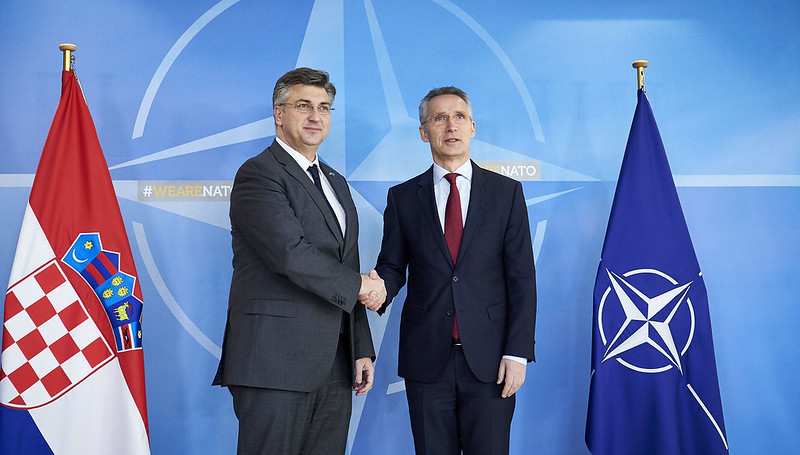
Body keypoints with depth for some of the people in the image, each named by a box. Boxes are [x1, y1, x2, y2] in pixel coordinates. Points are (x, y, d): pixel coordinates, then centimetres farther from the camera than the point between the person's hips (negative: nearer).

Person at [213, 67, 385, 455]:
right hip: (276, 364, -7)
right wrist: (358, 284, -7)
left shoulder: (335, 182, 21)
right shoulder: (258, 174, -6)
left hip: (333, 365, 8)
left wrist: (362, 349, 16)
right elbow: (291, 254, -19)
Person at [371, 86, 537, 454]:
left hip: (490, 358, -1)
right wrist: (380, 290, -15)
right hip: (427, 358, 1)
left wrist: (518, 352, -6)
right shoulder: (403, 197, 8)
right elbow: (392, 265, 10)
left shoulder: (506, 192, 4)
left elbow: (522, 277, 1)